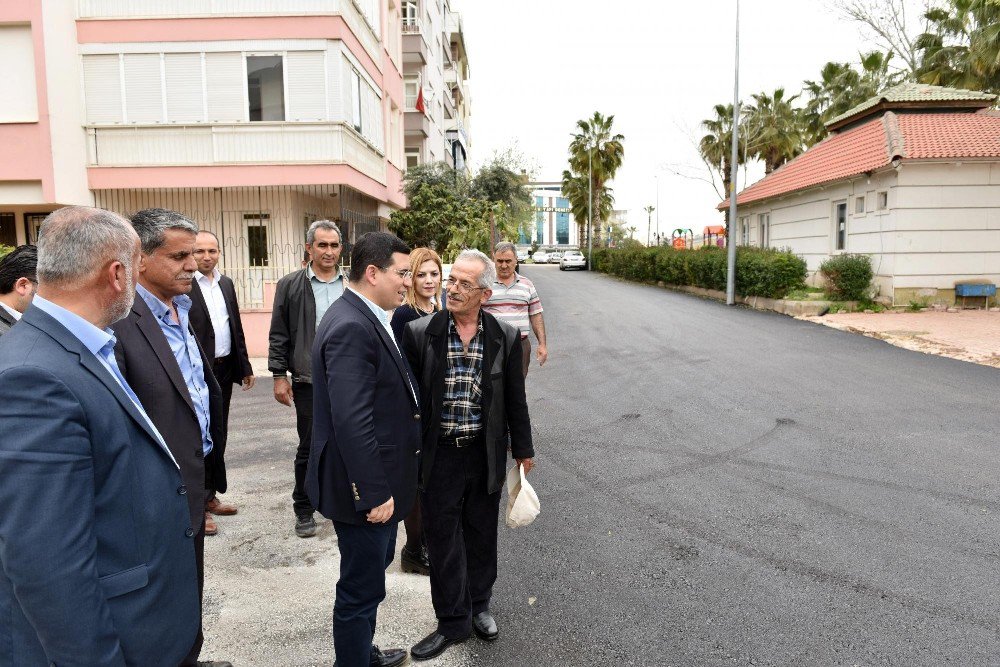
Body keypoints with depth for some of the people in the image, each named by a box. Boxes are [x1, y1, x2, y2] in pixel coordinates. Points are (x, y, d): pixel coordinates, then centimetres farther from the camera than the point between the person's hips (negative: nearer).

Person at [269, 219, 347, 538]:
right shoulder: (290, 285, 0)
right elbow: (278, 335, 1)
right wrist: (279, 375, -4)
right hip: (309, 381, -2)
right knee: (309, 447, 7)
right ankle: (304, 509, 23)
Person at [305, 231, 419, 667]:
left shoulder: (367, 318, 7)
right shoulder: (351, 328, -24)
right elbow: (351, 422, -29)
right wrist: (374, 493, -24)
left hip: (379, 479, 11)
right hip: (365, 487, -11)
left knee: (372, 570, 26)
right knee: (361, 587, 8)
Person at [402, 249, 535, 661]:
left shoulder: (505, 337, -5)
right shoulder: (420, 333, -9)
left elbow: (515, 399, 3)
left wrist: (523, 449, 8)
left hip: (486, 453, 1)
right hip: (438, 454, -1)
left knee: (481, 534, 17)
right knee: (443, 538, 10)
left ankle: (479, 605, 40)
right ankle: (453, 621, 29)